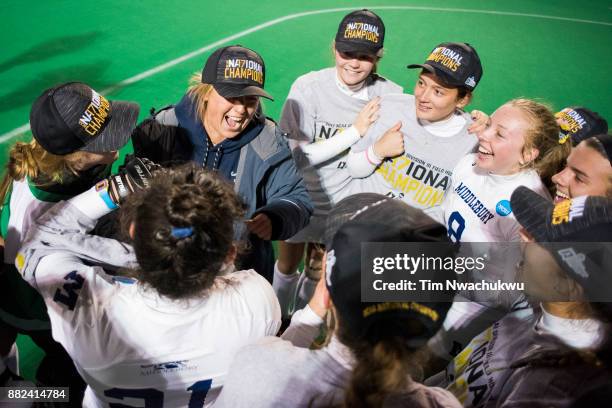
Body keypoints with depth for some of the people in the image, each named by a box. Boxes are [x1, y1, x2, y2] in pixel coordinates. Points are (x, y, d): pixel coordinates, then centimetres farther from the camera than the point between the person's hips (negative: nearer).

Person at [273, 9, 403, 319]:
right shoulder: (308, 87, -21)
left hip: (343, 206, 1)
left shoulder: (389, 96, -16)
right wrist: (355, 131, -29)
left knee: (317, 273, 23)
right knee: (288, 266, 22)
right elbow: (296, 156, -25)